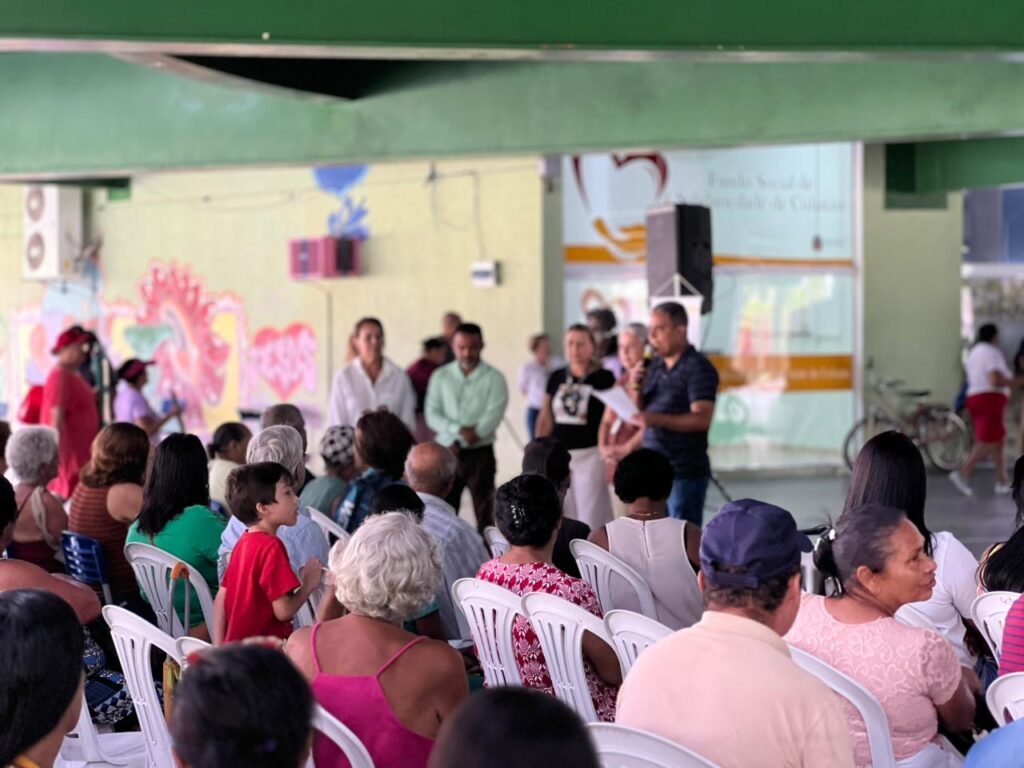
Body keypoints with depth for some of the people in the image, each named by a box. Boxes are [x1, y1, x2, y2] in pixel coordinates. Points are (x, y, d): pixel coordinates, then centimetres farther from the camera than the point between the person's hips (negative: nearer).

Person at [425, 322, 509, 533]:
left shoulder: (493, 378, 2)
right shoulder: (441, 377, 9)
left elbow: (494, 415, -9)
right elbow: (432, 415, 0)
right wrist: (460, 430, -16)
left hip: (480, 453, -2)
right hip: (446, 452, 2)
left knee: (484, 512, -1)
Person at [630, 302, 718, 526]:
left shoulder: (698, 368, -9)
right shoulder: (655, 366, 14)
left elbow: (702, 419, -18)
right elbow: (641, 412, 18)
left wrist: (657, 419, -30)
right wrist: (637, 387, -1)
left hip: (685, 473, -7)